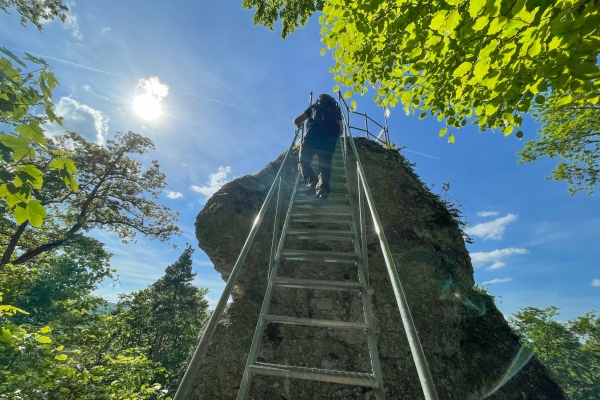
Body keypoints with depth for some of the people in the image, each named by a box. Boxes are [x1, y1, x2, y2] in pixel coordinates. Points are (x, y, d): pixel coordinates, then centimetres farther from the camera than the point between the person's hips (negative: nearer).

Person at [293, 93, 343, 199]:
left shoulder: (314, 107, 30)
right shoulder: (336, 110, 32)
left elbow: (296, 121, 29)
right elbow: (341, 130, 24)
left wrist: (300, 125, 50)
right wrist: (335, 137, 41)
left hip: (313, 134, -1)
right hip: (330, 137, 1)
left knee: (304, 162, 2)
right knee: (325, 164, -3)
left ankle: (312, 181, -23)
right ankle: (322, 187, -24)